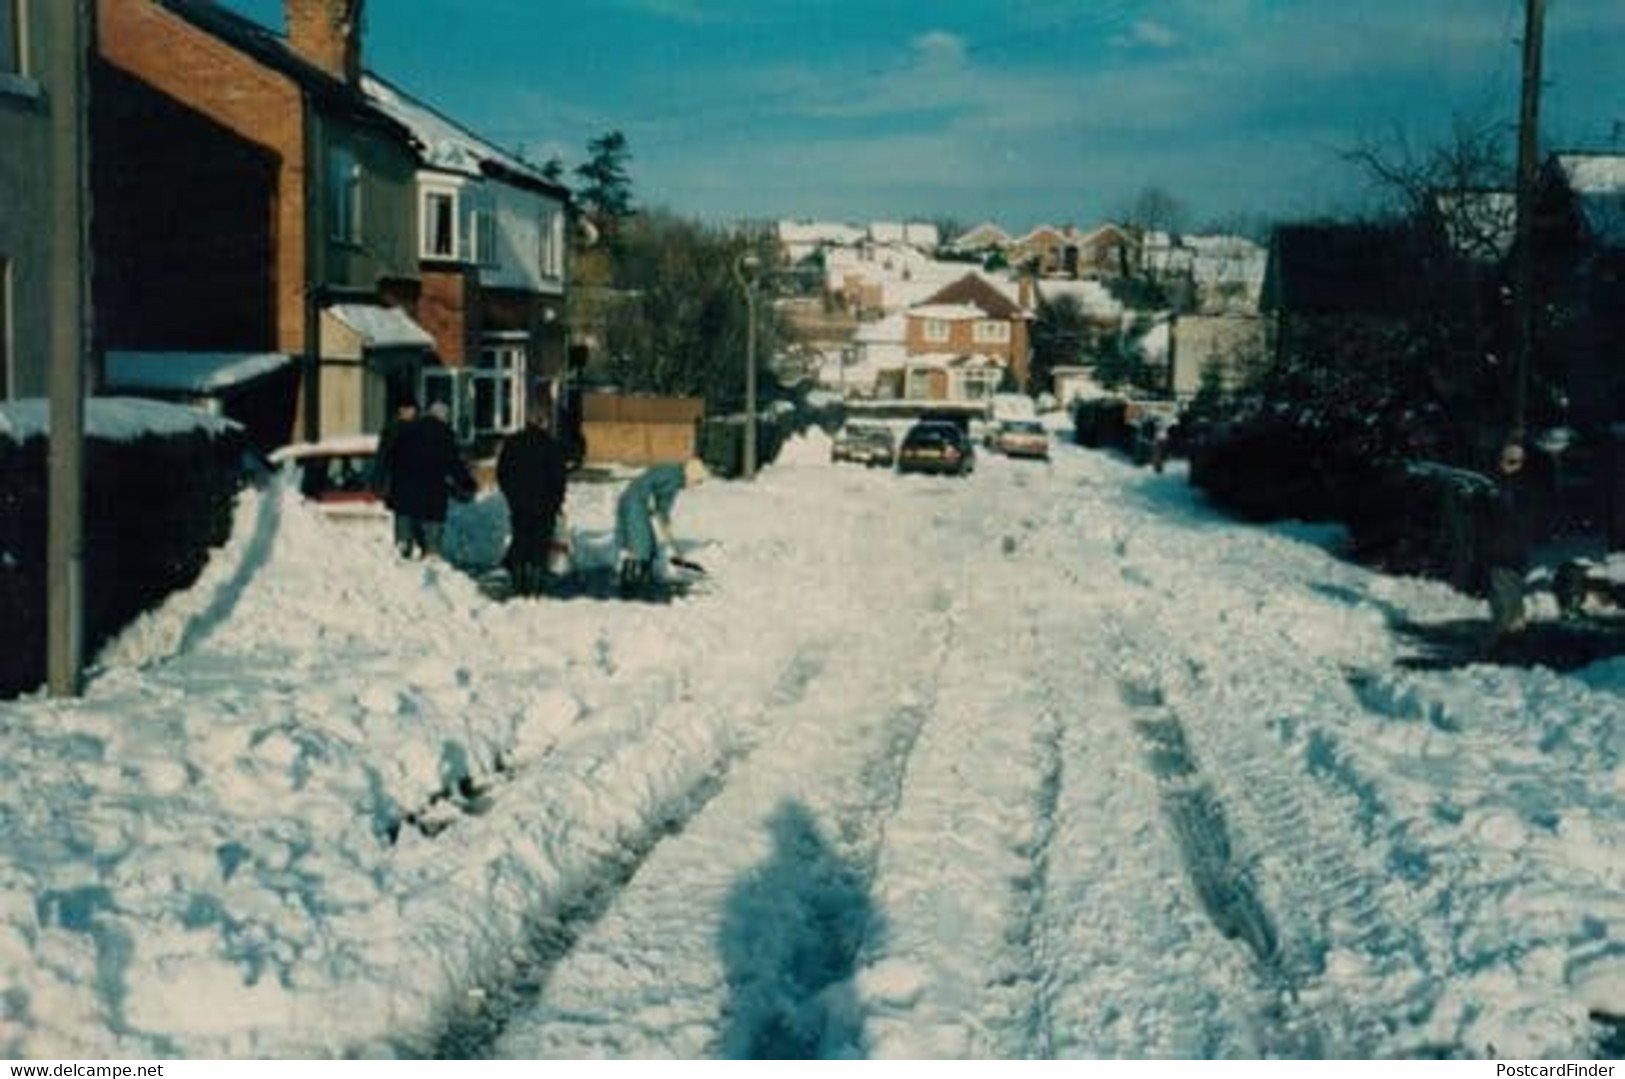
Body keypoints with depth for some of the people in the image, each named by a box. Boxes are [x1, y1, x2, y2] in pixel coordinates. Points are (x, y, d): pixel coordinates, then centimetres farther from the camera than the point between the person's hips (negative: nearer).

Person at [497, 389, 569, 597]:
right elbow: (558, 479, -7)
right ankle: (535, 588, -3)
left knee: (519, 543, 12)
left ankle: (519, 587, 13)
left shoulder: (512, 442, 1)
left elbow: (501, 473, 7)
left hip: (518, 506, 4)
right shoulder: (552, 446, -10)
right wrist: (556, 502, 7)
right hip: (543, 507, -4)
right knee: (539, 546, 1)